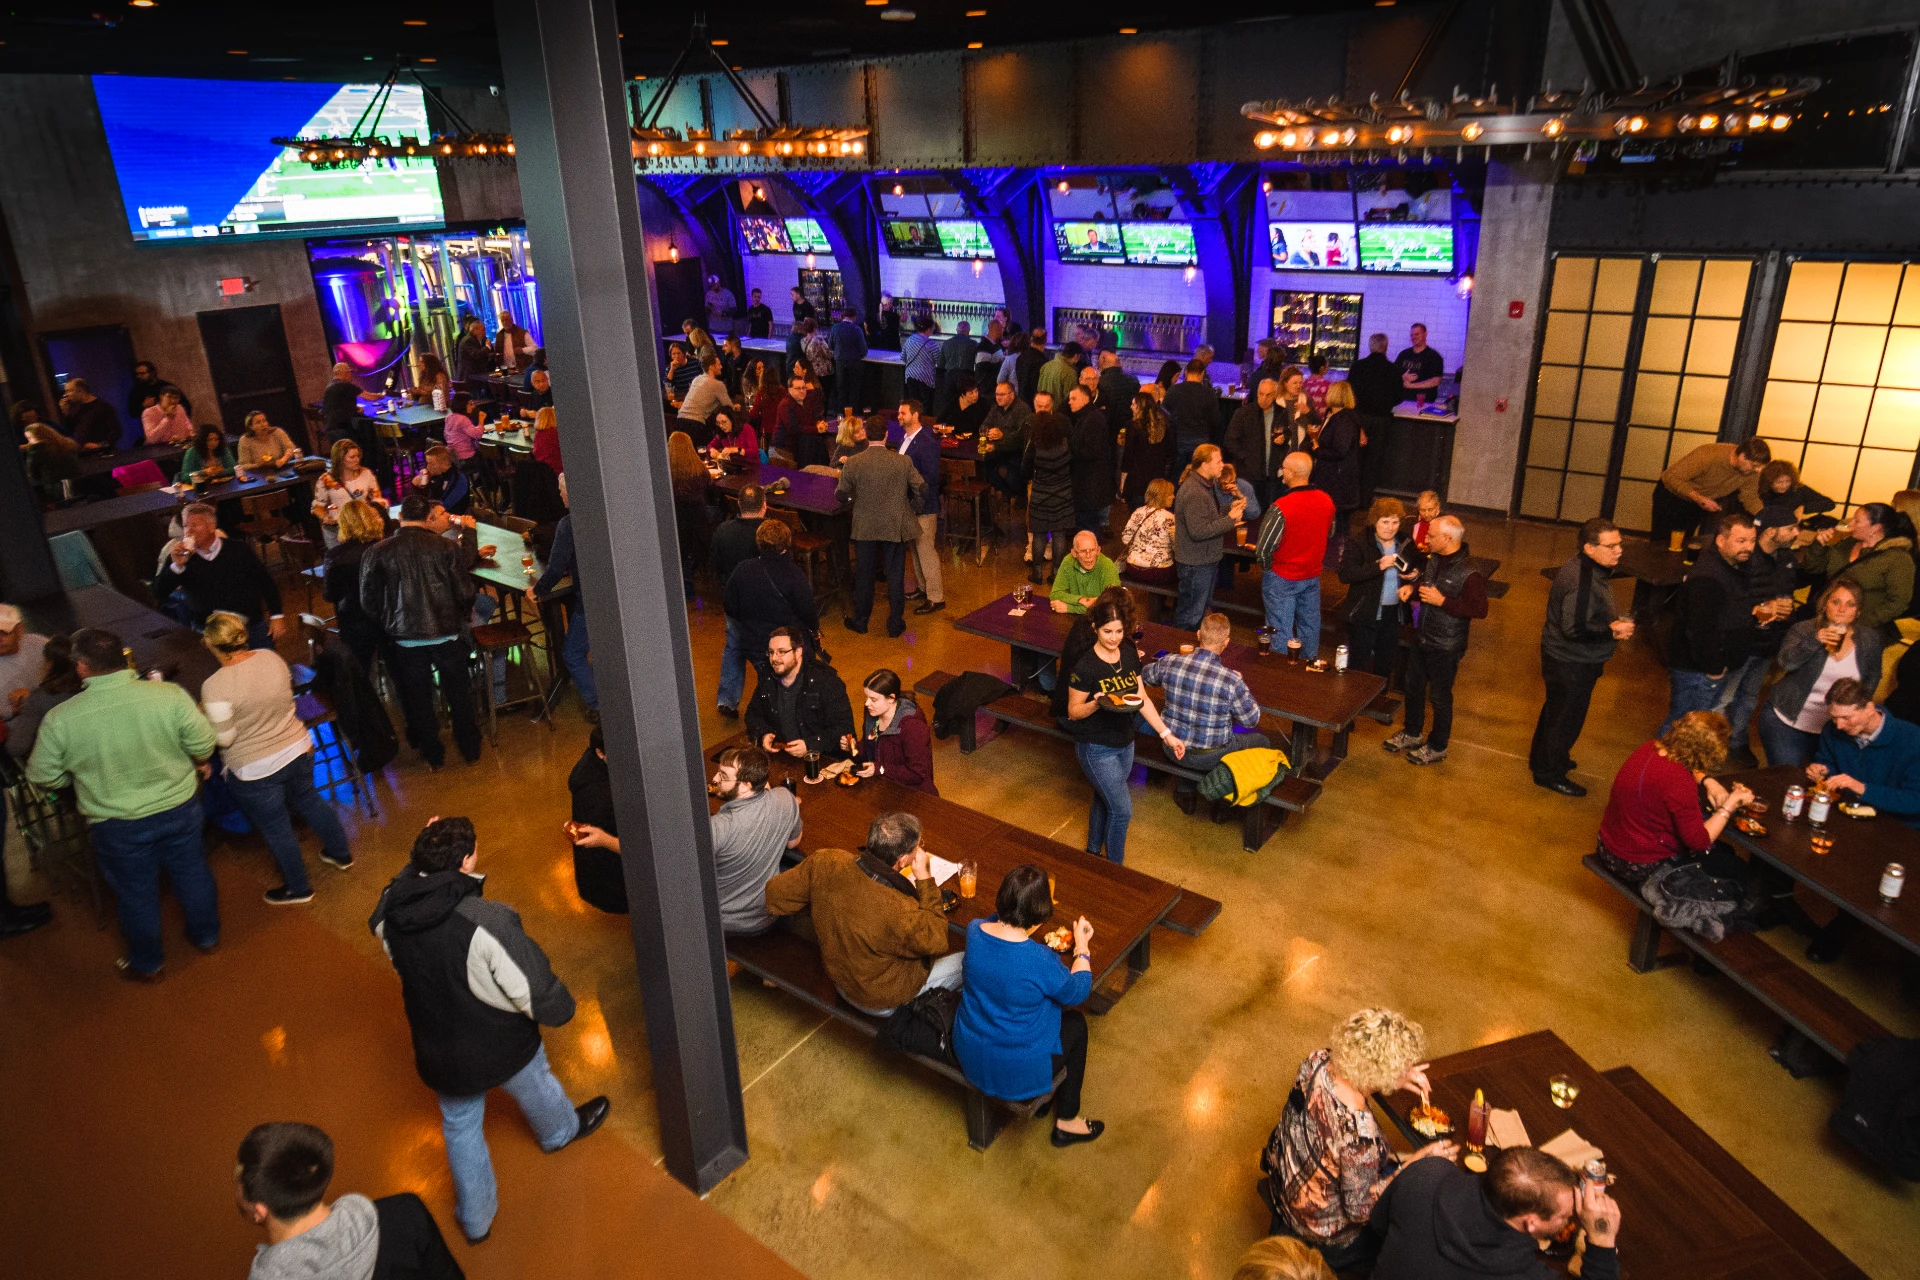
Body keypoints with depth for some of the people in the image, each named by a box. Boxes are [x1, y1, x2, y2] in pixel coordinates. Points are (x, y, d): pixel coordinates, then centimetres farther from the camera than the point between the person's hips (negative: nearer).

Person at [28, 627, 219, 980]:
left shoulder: (59, 719, -19)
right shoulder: (170, 695, -21)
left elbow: (43, 776, -6)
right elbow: (203, 745, -12)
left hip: (118, 825, -1)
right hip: (180, 809, 1)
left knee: (136, 893, 20)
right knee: (192, 872, 24)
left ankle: (147, 965, 40)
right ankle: (207, 935, 44)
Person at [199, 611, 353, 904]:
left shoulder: (215, 687, -25)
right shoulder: (271, 657, -8)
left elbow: (223, 738, -20)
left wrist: (204, 715, -3)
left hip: (255, 771, -6)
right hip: (297, 751, 6)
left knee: (276, 828, 13)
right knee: (309, 800, 28)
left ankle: (298, 888, 31)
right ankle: (340, 853, 46)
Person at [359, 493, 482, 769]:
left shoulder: (377, 553, -7)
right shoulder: (448, 547, -11)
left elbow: (369, 601, -3)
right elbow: (465, 592, -9)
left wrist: (390, 624, 13)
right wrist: (462, 616, 11)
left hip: (405, 638, 1)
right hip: (447, 632, 0)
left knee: (418, 698, 15)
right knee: (459, 693, 16)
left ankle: (432, 755, 27)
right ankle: (470, 749, 28)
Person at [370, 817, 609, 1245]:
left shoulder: (389, 914, -21)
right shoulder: (487, 924, -38)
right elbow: (547, 1002, -32)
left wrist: (422, 853, 0)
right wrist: (563, 1006, -10)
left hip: (439, 1056, 3)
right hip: (501, 1048, -3)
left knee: (460, 1126, 28)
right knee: (535, 1084, 31)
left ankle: (475, 1218, 47)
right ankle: (561, 1131, 63)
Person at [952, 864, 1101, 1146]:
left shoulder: (974, 930, -16)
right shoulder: (1040, 961, -31)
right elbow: (1077, 993, -9)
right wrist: (1082, 947, 4)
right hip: (1016, 1072, -5)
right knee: (1076, 1022, 22)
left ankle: (1063, 1079, 46)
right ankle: (1066, 1122, 34)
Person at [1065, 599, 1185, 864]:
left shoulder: (1129, 654, -3)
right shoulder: (1085, 666, -22)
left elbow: (1142, 699, 3)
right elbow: (1073, 711, -14)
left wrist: (1167, 734, 0)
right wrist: (1096, 703, -34)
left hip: (1125, 743, 6)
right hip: (1096, 748, -6)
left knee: (1104, 800, 23)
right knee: (1122, 811, -2)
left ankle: (1093, 853, 44)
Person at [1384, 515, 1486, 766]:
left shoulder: (1468, 573, -24)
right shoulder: (1434, 559, 1)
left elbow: (1480, 609, -25)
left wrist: (1442, 601, -27)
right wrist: (1413, 590, -3)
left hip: (1446, 647, -8)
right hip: (1422, 639, 8)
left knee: (1440, 696, 7)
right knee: (1413, 688, 20)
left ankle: (1437, 747, 25)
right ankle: (1411, 734, 40)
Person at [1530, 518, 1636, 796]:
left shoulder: (1589, 569, 1)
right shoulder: (1582, 582, -31)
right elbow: (1574, 629, -32)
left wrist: (1614, 623, -1)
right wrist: (1613, 632, -21)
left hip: (1570, 659, 10)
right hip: (1571, 663, -10)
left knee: (1556, 709, 26)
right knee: (1567, 717, 6)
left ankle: (1543, 757, 45)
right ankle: (1549, 773, 23)